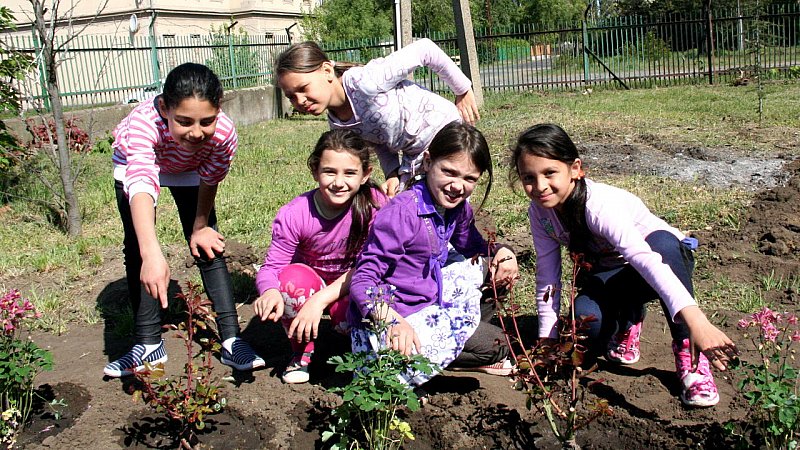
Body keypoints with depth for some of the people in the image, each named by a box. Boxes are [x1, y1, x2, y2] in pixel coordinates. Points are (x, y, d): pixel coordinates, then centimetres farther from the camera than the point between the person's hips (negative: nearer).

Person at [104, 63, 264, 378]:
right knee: (137, 250, -4)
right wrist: (151, 253, -74)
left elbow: (210, 181, -17)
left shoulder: (224, 133, -37)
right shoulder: (144, 123, -46)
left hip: (189, 171, 1)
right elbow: (141, 186, -61)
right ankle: (149, 343, 8)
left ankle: (231, 339, -1)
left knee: (208, 245, -6)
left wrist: (200, 227, -7)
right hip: (135, 163, -1)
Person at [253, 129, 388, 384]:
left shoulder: (374, 205, -23)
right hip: (312, 282, 1)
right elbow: (271, 267, -21)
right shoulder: (294, 215, -22)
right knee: (293, 277, -34)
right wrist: (270, 291, -47)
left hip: (352, 288, 0)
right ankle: (301, 352, -5)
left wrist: (320, 299, -33)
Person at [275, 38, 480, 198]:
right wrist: (394, 175, -10)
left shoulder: (365, 81, -30)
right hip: (414, 160, 7)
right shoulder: (337, 124, -5)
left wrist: (463, 90, -12)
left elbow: (424, 48, -22)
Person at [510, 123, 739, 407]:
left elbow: (645, 258, -49)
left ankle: (688, 352, -26)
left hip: (664, 258, -3)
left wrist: (695, 320, -61)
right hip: (609, 275, 4)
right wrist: (546, 340, -13)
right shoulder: (540, 211, -16)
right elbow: (547, 277, -9)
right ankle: (628, 319, 6)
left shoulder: (601, 205, -34)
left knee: (662, 241, -41)